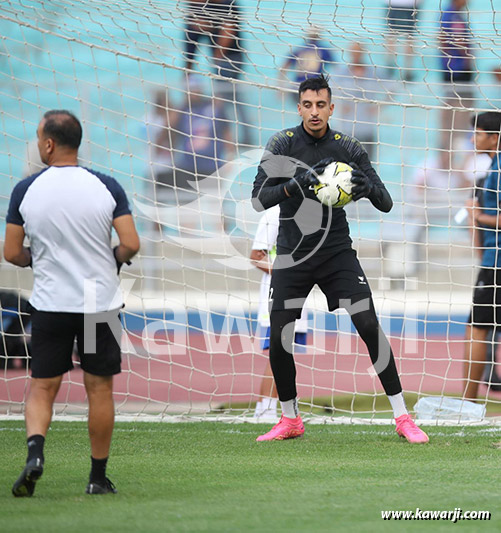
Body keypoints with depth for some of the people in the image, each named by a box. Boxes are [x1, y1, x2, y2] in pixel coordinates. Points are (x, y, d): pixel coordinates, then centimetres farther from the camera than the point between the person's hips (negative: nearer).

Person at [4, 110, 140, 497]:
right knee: (100, 389, 9)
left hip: (49, 303, 0)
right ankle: (98, 476, 14)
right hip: (100, 304, 0)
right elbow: (131, 245, -10)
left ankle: (35, 450, -17)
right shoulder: (106, 186, -6)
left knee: (42, 388, 8)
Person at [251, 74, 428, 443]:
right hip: (292, 255, 0)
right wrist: (297, 183, -26)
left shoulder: (348, 148, -1)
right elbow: (259, 199, -10)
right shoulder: (282, 145, -3)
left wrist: (368, 187, -24)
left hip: (337, 252, 0)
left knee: (369, 326, -11)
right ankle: (290, 420, 17)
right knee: (279, 338, -3)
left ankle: (403, 416, -5)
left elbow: (386, 204, -2)